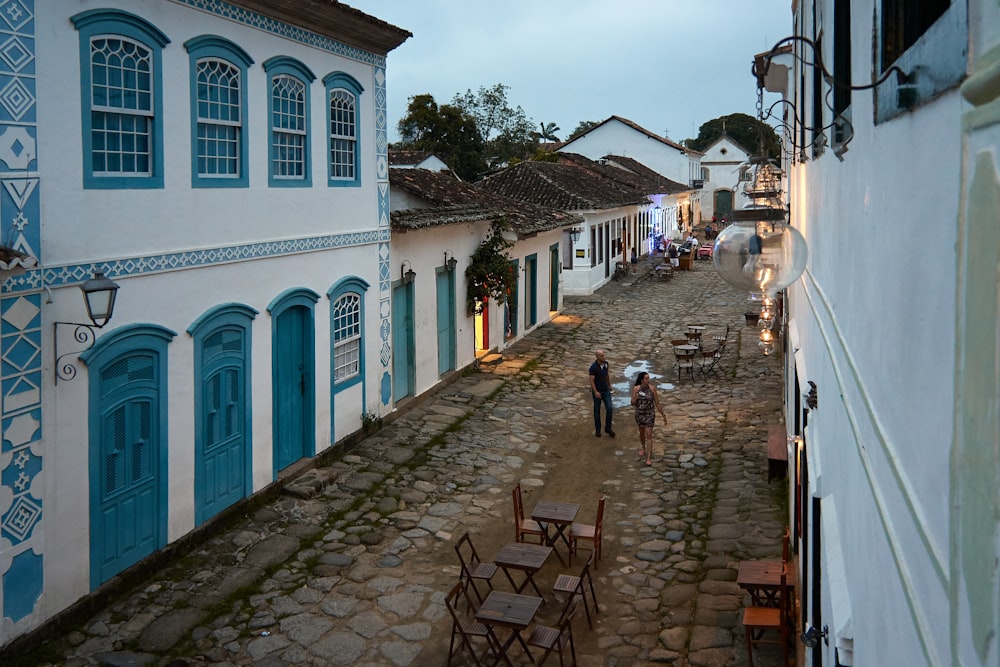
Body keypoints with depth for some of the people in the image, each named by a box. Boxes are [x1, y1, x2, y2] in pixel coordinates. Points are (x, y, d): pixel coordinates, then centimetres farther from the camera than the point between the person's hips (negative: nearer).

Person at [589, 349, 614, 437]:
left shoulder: (606, 363, -3)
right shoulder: (593, 367, -20)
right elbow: (591, 380, -19)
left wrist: (609, 384, 19)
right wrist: (595, 392, -25)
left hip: (606, 390, 4)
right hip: (597, 392, -4)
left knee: (609, 408, -4)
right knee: (597, 410, 8)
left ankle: (608, 428, 11)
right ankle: (597, 429, 23)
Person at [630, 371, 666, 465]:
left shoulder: (652, 388, -13)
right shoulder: (636, 389, -9)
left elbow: (657, 403, -6)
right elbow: (633, 403, -4)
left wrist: (663, 415, -4)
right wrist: (635, 397, -26)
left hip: (650, 414, -2)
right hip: (639, 414, 2)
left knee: (649, 435, -8)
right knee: (641, 432, 22)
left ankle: (649, 458, -8)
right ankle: (643, 448, 49)